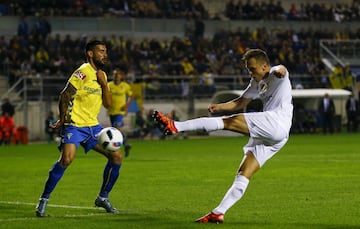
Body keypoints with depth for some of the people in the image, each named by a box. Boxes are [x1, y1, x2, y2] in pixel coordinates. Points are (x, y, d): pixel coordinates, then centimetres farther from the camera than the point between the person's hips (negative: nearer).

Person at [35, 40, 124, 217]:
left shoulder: (102, 75, 13)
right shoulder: (83, 73, -12)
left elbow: (108, 104, 10)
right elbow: (65, 95, -14)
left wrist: (104, 84, -4)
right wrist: (63, 120, -8)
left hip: (92, 125, 8)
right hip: (74, 124, -8)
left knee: (117, 156, 1)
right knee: (66, 159, -28)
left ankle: (103, 198, 16)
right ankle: (44, 199, -14)